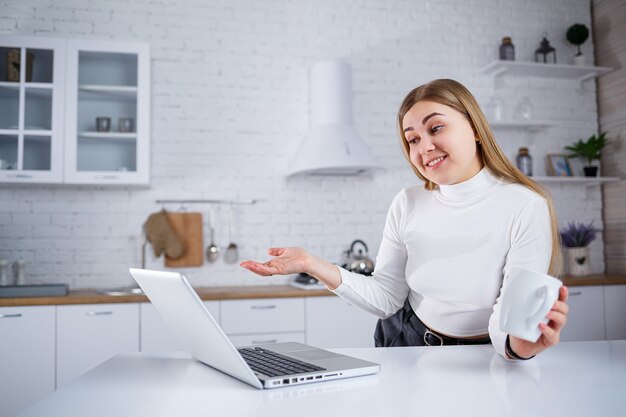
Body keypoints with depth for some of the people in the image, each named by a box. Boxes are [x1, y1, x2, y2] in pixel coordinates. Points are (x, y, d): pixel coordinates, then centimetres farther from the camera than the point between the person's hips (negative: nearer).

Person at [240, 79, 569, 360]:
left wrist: (516, 342, -37)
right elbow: (387, 299, -2)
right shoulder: (407, 205, -2)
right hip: (405, 345, 2)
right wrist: (314, 266, -13)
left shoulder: (526, 207, -14)